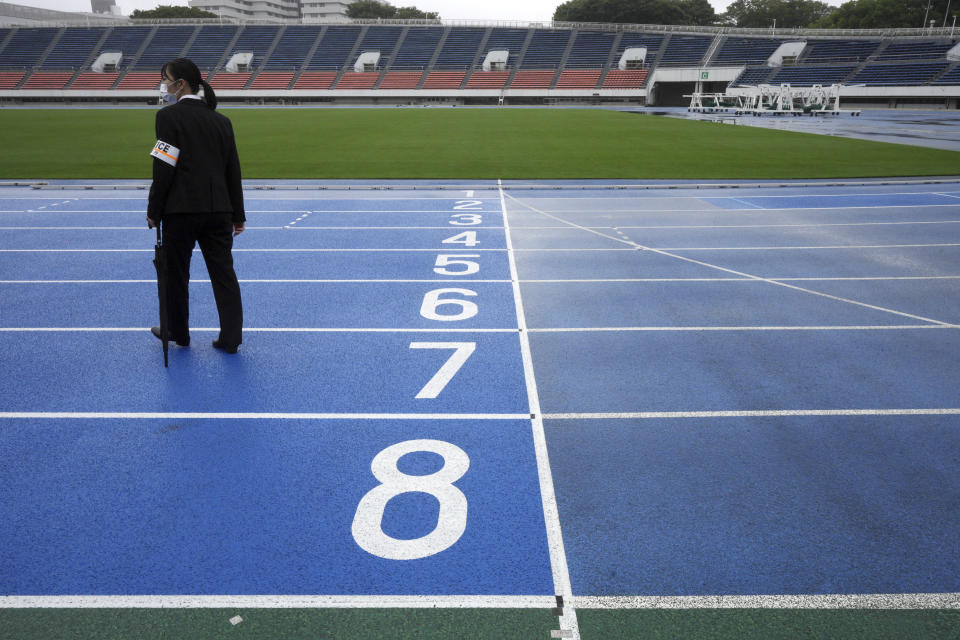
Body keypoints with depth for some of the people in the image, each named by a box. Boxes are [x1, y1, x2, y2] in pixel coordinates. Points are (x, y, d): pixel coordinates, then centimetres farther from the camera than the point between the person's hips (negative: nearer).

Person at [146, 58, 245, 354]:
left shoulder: (169, 116, -7)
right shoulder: (222, 120, 9)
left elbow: (164, 169, -11)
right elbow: (233, 171, 10)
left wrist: (153, 211, -4)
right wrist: (238, 215, 15)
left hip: (181, 210, -5)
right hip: (219, 210, 5)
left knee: (175, 274, 12)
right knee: (224, 274, 7)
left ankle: (177, 332, 26)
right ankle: (231, 338, 8)